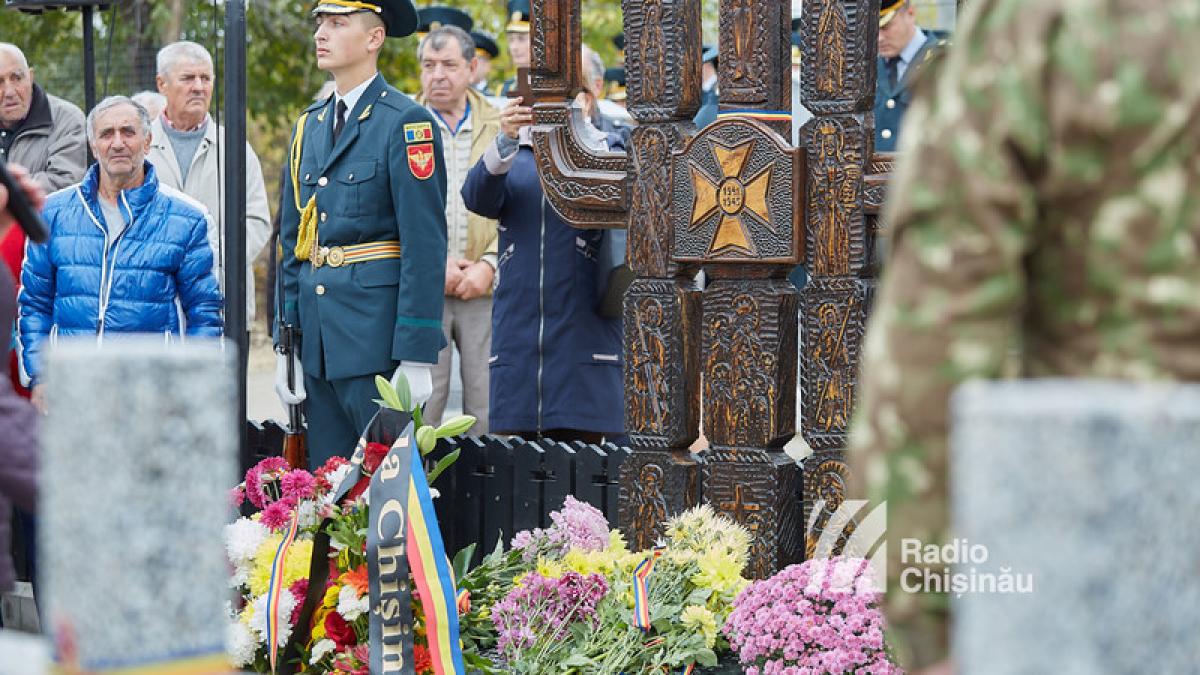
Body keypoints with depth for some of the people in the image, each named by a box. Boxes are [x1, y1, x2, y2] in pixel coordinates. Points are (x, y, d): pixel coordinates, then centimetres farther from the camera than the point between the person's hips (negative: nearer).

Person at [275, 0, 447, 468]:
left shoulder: (406, 123, -7)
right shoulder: (309, 126, 15)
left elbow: (425, 245, -12)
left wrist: (416, 359, -17)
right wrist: (287, 347, 12)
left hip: (377, 329, -7)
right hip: (319, 341, 7)